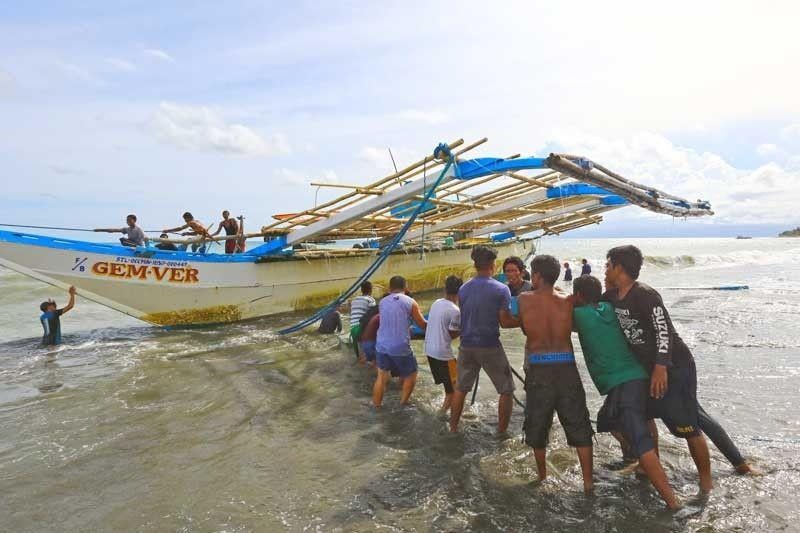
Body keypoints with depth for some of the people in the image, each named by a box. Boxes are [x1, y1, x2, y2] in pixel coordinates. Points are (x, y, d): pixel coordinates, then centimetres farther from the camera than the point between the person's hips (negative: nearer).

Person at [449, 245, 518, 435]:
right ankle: (502, 432, 17)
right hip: (490, 347, -4)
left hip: (467, 345, 5)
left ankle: (453, 428, 26)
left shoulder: (463, 289, 4)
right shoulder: (501, 289, -11)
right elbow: (505, 322, -11)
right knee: (506, 390, 12)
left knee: (460, 388, 18)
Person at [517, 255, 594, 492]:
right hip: (566, 366, 1)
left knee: (537, 424, 17)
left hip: (537, 368, -1)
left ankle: (542, 476, 31)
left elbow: (524, 329, 8)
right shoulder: (568, 301, 1)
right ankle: (588, 482, 16)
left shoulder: (524, 299, -1)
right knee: (578, 426, 13)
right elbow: (575, 326, 13)